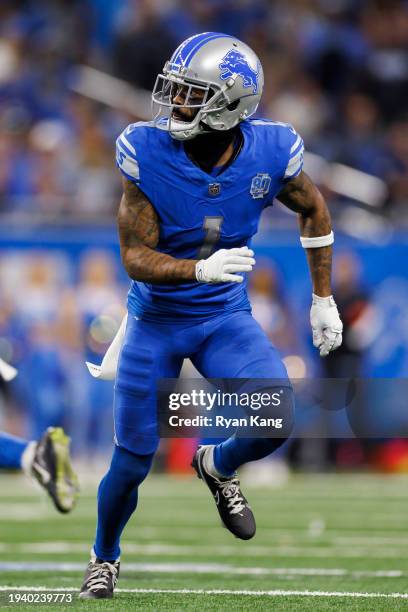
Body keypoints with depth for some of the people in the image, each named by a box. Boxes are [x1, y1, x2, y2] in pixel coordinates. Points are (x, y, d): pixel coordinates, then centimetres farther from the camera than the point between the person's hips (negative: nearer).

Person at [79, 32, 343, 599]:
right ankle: (105, 557, 35)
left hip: (226, 318, 1)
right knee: (132, 462, 4)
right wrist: (202, 269, -39)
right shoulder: (148, 153, -22)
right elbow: (135, 257, -20)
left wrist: (324, 300, 8)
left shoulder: (270, 153, -16)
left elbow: (313, 210, 6)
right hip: (156, 320, -1)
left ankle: (217, 466, 14)